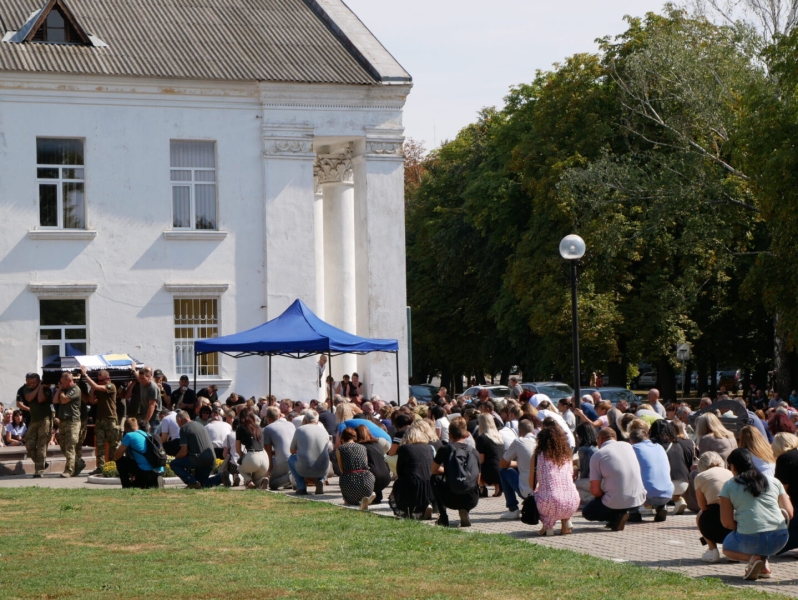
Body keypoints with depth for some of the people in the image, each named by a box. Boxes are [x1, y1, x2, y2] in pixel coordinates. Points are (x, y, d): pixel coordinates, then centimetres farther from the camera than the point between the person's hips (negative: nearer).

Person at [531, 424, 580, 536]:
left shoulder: (538, 455, 5)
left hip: (551, 505, -3)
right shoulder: (567, 455, 13)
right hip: (572, 504, 3)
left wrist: (538, 487, 33)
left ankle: (547, 524, 8)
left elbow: (532, 485, 8)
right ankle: (566, 521, 16)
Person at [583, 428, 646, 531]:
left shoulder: (597, 455, -5)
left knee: (587, 512, 22)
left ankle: (617, 516, -2)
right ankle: (619, 515, 14)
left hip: (615, 502, -6)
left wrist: (603, 495, 14)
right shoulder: (628, 446, 10)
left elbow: (595, 491, -9)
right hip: (638, 499, 6)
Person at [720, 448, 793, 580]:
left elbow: (727, 522, 2)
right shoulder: (774, 481, 14)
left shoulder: (729, 486, 6)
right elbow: (789, 513, 12)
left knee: (727, 548, 31)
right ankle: (764, 562, 16)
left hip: (751, 540, -3)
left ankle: (753, 558, 1)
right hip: (780, 538, 3)